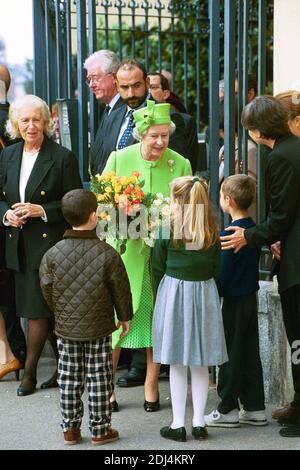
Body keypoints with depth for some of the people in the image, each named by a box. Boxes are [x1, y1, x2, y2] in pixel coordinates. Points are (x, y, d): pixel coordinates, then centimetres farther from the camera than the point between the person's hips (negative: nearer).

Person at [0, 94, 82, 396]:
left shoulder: (62, 157, -6)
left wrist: (42, 210, -17)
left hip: (49, 244, -5)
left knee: (38, 309, -5)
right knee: (47, 311, 11)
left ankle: (29, 372, 8)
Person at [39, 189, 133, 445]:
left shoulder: (53, 254, -8)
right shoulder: (107, 253, -13)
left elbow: (47, 289, 1)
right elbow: (120, 289, -5)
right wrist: (125, 317, 10)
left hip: (65, 328, 2)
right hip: (99, 328, -2)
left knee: (69, 378, 12)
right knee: (98, 378, 7)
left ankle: (70, 429, 20)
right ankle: (100, 429, 16)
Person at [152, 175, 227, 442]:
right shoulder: (212, 231, 0)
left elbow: (158, 269, -3)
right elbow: (216, 269, 4)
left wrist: (160, 297, 9)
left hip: (173, 292, -3)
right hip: (205, 293, 3)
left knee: (177, 364, 5)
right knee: (201, 364, 10)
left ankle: (178, 425, 9)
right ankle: (199, 423, 15)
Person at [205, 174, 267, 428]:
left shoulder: (229, 234, -19)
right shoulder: (253, 228, 6)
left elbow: (222, 273, -18)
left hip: (234, 300, -8)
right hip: (251, 297, 8)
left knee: (231, 353, 1)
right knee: (250, 352, 13)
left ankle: (227, 409, 10)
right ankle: (255, 408, 19)